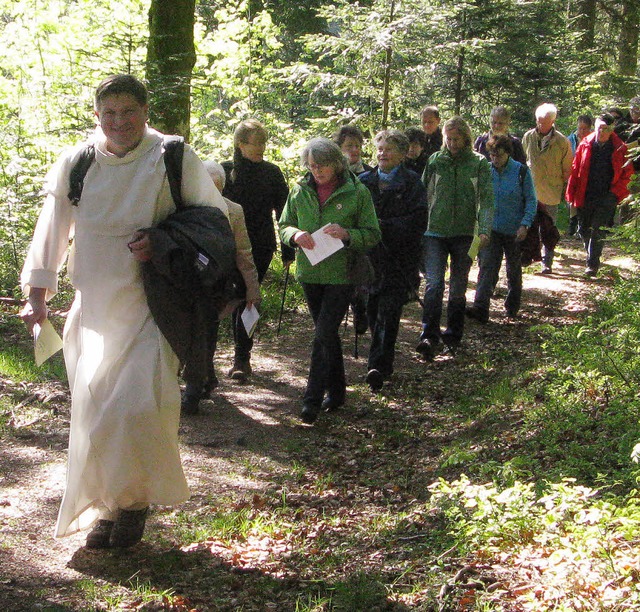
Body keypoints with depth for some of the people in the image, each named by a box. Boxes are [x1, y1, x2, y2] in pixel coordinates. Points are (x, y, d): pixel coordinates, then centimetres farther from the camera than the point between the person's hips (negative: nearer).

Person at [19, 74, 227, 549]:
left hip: (151, 305, -3)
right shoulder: (76, 164, 3)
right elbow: (52, 230, 9)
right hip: (94, 307, 3)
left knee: (139, 406, -13)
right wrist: (38, 295, 5)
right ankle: (105, 505, 21)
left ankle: (135, 501, 9)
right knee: (94, 410, 4)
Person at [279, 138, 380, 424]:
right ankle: (336, 391, 29)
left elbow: (373, 235, -4)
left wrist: (347, 234, -22)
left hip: (342, 274, -4)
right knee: (328, 334, 15)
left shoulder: (357, 192, -6)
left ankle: (313, 399, -8)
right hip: (310, 272, 4)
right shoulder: (300, 192, 5)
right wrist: (296, 234, -12)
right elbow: (283, 226, 11)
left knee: (324, 334, -12)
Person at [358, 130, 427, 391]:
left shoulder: (412, 183, 1)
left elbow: (418, 222, -7)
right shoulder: (364, 181, 13)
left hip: (399, 259, -4)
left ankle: (377, 366, -18)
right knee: (373, 312, 7)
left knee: (388, 313, -12)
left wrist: (383, 225, -15)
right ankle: (383, 365, 22)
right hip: (370, 256, 4)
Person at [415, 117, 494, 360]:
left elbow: (486, 199, -4)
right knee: (434, 283, -12)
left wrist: (484, 229, -18)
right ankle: (429, 336, -15)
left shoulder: (479, 163, 1)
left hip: (464, 233, 0)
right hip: (435, 231, 0)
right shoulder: (435, 161, 4)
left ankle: (453, 336, 22)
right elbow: (423, 194, 10)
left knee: (458, 287, 9)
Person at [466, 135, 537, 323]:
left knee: (514, 270, 12)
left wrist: (525, 224, -16)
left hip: (514, 230, -1)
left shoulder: (521, 171, -7)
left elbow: (531, 200, -5)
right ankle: (480, 308, -20)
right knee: (487, 267, -12)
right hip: (490, 229, 2)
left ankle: (512, 308, 28)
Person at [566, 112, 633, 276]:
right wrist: (571, 195, 3)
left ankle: (592, 263, -1)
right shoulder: (585, 144, 2)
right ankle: (592, 256, 36)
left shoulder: (620, 149, -4)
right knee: (583, 229, 12)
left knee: (598, 230, -7)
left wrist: (616, 192, -7)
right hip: (585, 195, 3)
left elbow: (626, 174, 2)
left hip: (606, 197, -3)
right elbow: (575, 170, 5)